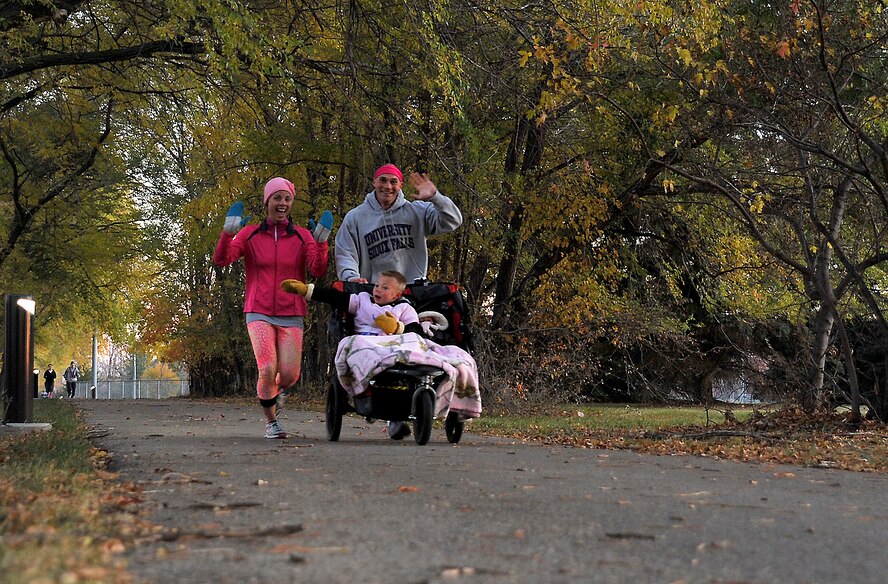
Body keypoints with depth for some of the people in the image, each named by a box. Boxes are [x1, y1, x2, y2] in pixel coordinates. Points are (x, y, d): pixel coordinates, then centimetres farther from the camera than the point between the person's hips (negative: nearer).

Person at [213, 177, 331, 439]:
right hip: (259, 313, -1)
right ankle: (271, 422, 7)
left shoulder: (303, 237, 6)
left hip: (291, 314, 1)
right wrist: (228, 231, -21)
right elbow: (221, 259, -6)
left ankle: (274, 392, 32)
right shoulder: (250, 235, 5)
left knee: (289, 375, -7)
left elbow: (318, 271, -6)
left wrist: (321, 242, -20)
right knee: (267, 370, -17)